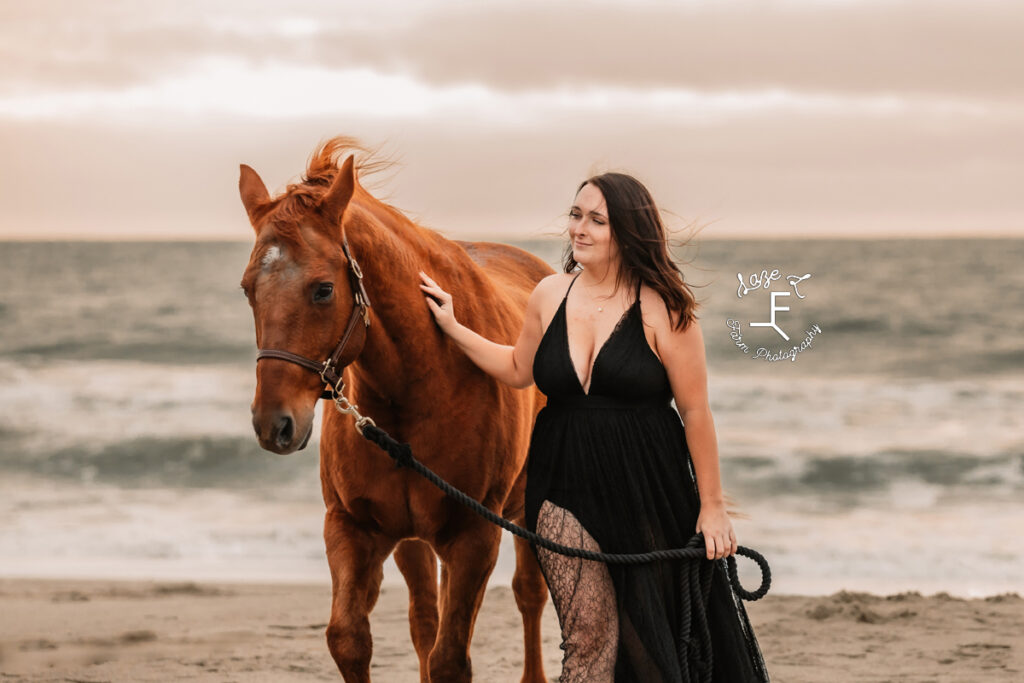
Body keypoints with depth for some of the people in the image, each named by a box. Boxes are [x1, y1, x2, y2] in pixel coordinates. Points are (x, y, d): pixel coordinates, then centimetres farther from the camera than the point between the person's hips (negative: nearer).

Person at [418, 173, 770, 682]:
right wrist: (453, 328, 16)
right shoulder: (550, 295, 4)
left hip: (646, 487, -3)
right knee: (587, 635, -3)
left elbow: (696, 412, -7)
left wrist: (712, 506, -6)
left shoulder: (663, 308, -9)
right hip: (565, 484, 3)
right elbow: (519, 370, 22)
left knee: (651, 633, 9)